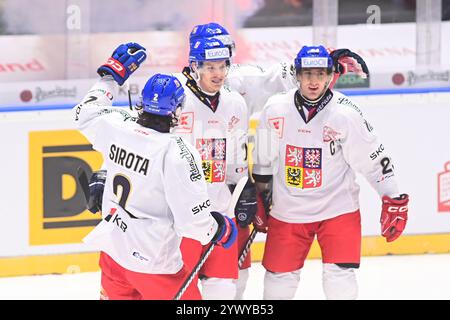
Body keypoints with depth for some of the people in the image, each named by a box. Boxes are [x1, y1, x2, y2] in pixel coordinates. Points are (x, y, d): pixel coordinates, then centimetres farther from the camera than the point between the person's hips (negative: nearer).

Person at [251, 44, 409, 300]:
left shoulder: (346, 114, -14)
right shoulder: (276, 110, -7)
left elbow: (375, 159, -7)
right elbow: (263, 161, 9)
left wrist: (395, 201, -8)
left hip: (337, 208, -3)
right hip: (288, 209, 3)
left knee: (340, 275, -11)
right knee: (279, 275, 10)